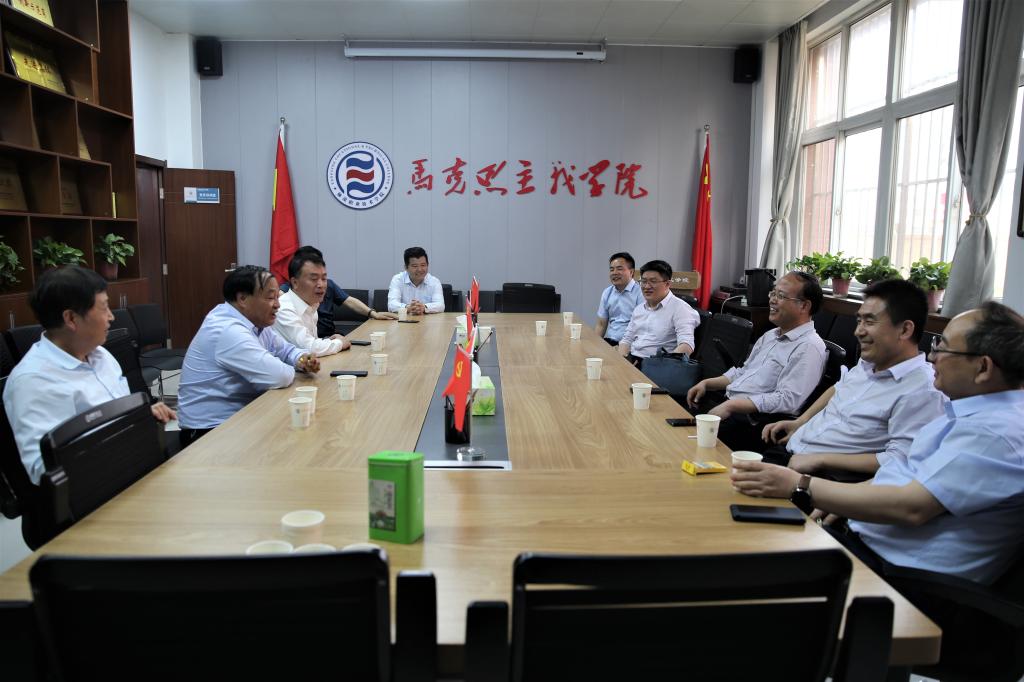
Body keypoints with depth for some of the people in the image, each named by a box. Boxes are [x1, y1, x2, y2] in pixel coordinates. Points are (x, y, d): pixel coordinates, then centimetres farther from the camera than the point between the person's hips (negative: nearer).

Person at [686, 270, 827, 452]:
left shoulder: (809, 347, -12)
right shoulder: (770, 335, 19)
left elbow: (786, 400, -21)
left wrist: (730, 406, -24)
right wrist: (706, 383, 10)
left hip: (752, 422, -9)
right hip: (727, 402, 9)